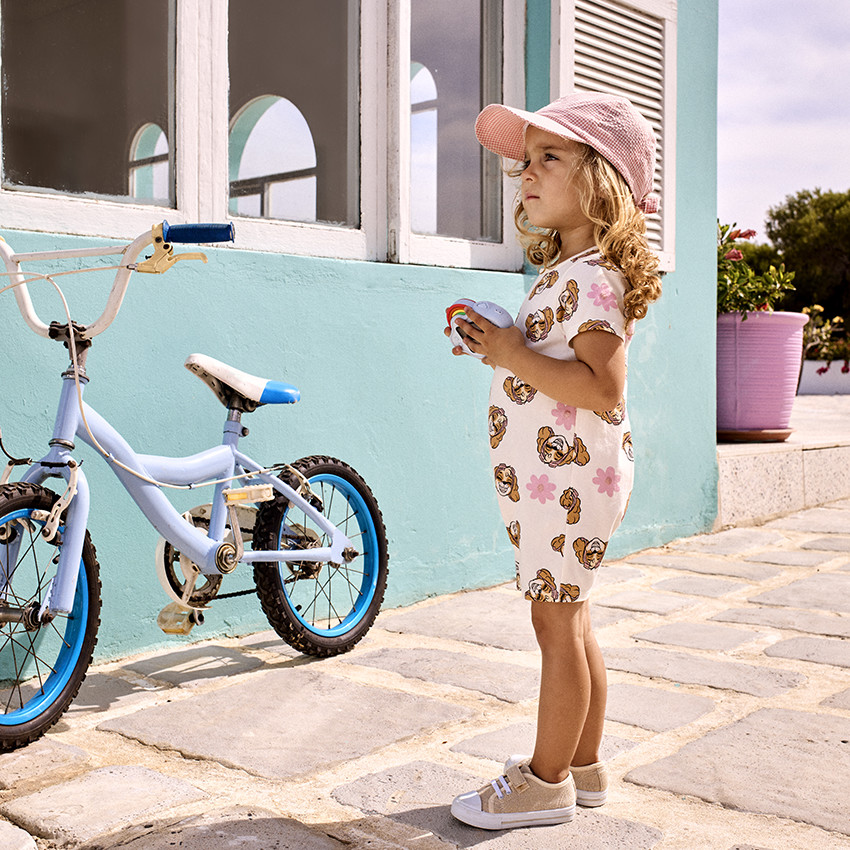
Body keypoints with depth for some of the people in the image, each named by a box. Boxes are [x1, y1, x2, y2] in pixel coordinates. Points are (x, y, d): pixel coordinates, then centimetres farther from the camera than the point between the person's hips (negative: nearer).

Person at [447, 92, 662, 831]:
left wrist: (515, 358, -23)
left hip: (567, 477, -10)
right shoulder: (565, 270, 15)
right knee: (569, 619, 16)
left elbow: (604, 389, -27)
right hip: (554, 478, 10)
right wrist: (504, 344, 6)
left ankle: (546, 782, 13)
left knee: (556, 624, 0)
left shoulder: (591, 277, -18)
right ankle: (584, 765, 29)